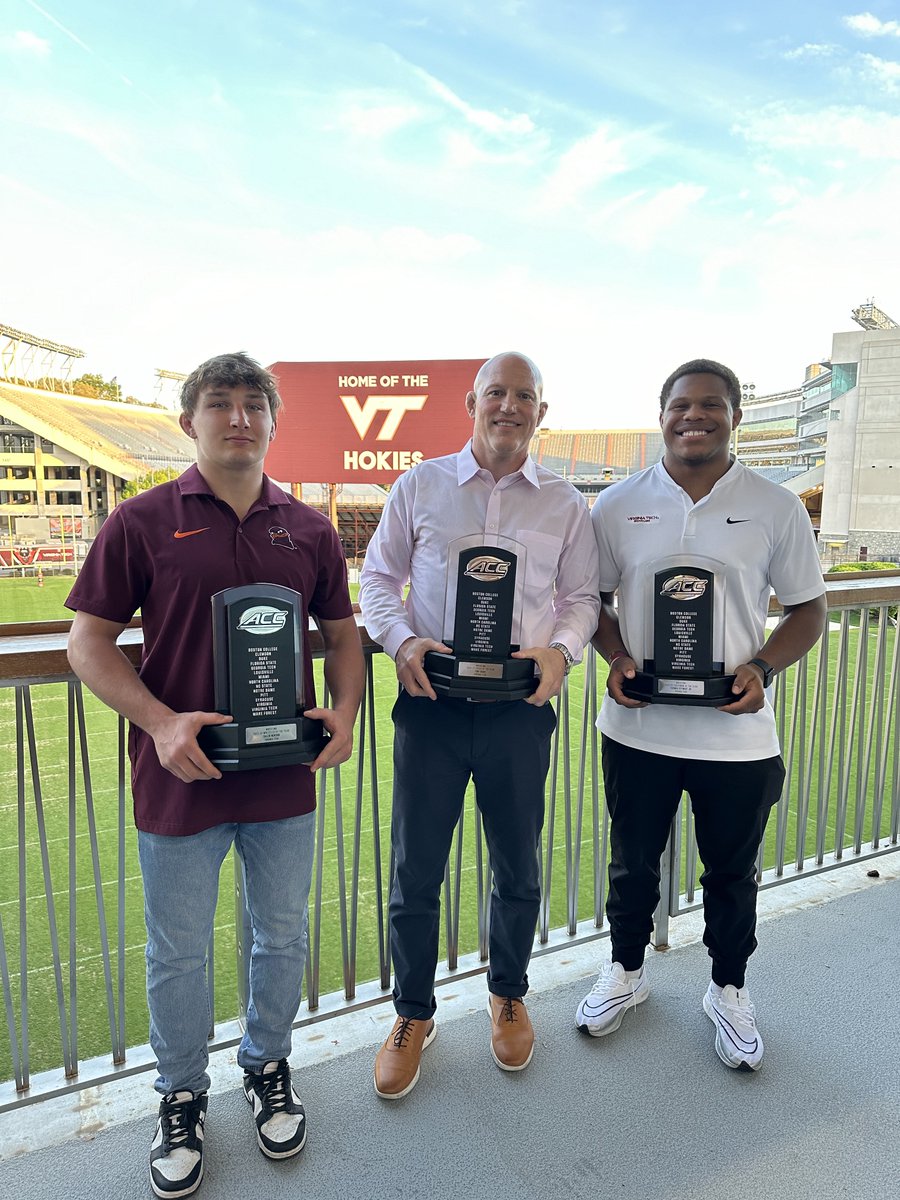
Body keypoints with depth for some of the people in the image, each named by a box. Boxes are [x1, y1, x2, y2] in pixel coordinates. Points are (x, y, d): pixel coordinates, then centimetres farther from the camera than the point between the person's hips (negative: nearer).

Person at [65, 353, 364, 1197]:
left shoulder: (307, 530, 4)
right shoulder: (141, 523, -5)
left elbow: (341, 628, 11)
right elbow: (88, 642, -5)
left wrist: (343, 711, -6)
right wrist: (161, 722, -18)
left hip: (285, 779, 3)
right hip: (180, 780, -2)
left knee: (282, 938, 19)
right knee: (177, 953, 15)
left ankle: (268, 1068, 45)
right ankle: (181, 1097, 41)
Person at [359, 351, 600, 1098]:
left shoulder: (565, 504, 7)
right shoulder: (420, 485, 5)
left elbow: (582, 597, 10)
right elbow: (378, 577, 7)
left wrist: (561, 650, -11)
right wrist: (402, 640, -12)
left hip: (520, 708, 1)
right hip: (431, 701, 0)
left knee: (518, 867, 16)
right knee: (415, 870, 8)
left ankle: (509, 995, 43)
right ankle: (413, 1015, 32)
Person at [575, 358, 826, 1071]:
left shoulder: (776, 509, -3)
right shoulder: (618, 505, -1)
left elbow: (808, 610, 3)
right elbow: (591, 598, 7)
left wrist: (762, 667, -14)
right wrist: (616, 657, -11)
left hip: (738, 736, 0)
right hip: (638, 727, 1)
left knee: (732, 873, 18)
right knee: (632, 864, 18)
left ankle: (729, 991, 43)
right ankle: (626, 973, 44)